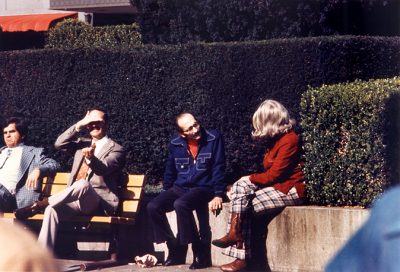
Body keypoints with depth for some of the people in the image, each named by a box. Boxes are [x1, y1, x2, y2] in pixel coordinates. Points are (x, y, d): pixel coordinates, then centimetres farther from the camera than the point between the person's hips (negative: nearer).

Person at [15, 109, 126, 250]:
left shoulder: (116, 149, 6)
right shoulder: (82, 143, 25)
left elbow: (104, 169, -13)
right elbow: (59, 144, 9)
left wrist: (91, 158, -35)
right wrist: (79, 125, 3)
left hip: (100, 202, -5)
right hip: (76, 201, 5)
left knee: (83, 184, -38)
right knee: (52, 209, -27)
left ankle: (39, 204, -36)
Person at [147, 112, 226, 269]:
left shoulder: (214, 138, -9)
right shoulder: (175, 144, 3)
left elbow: (218, 168, -9)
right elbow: (170, 171, 18)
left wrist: (218, 195, -15)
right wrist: (165, 195, 17)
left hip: (203, 188, -5)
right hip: (180, 187, 5)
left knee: (180, 204, -35)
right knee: (153, 207, -16)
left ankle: (200, 251, -25)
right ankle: (176, 250, -3)